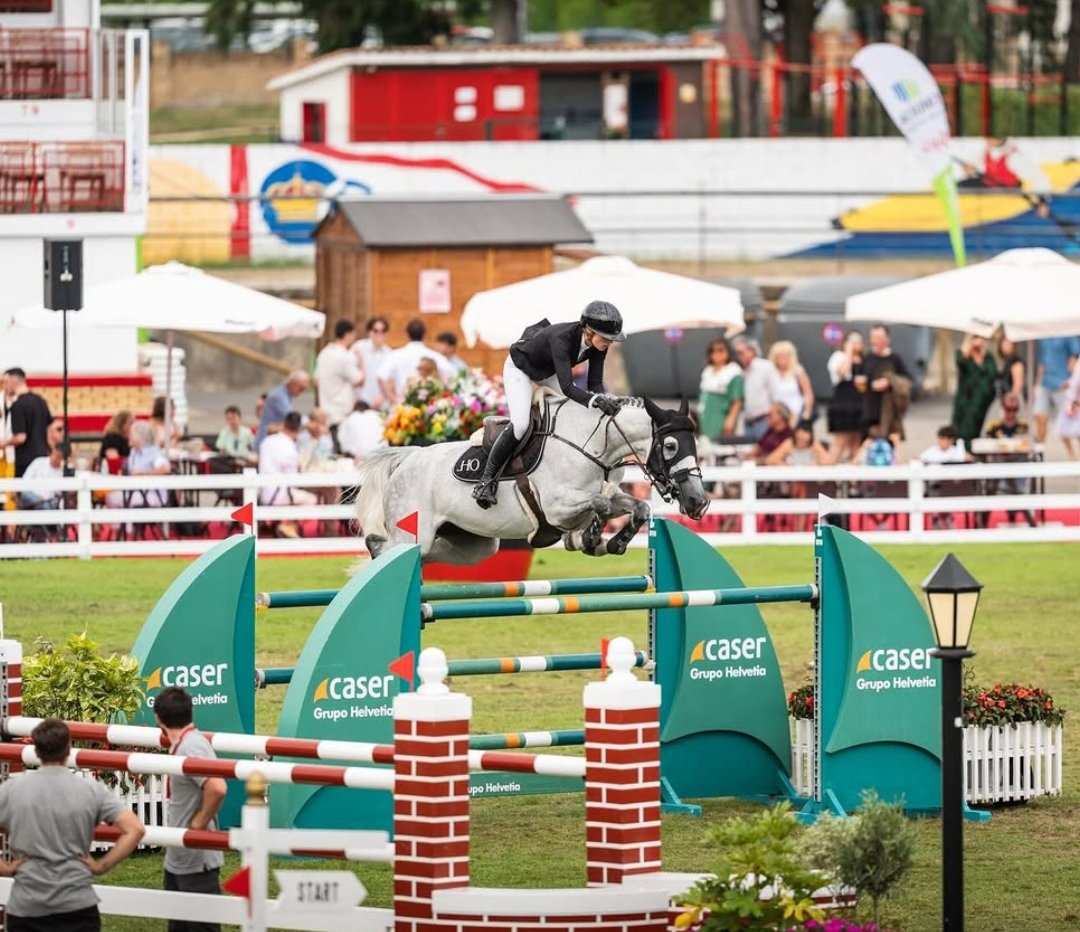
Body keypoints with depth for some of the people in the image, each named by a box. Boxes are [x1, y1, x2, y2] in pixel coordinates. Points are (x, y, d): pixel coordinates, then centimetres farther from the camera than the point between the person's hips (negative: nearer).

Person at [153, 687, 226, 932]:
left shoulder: (191, 748, -22)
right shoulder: (181, 745, 8)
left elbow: (217, 788, -34)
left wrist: (199, 823, -22)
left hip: (196, 861, -10)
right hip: (177, 860, 10)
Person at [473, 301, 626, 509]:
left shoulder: (598, 344, -21)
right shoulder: (562, 338, -41)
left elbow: (595, 383, -18)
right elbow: (567, 388, -47)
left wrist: (606, 400, -38)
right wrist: (595, 401, -61)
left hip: (548, 371, 7)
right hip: (520, 367, -7)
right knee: (520, 424, -25)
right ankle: (487, 479, -13)